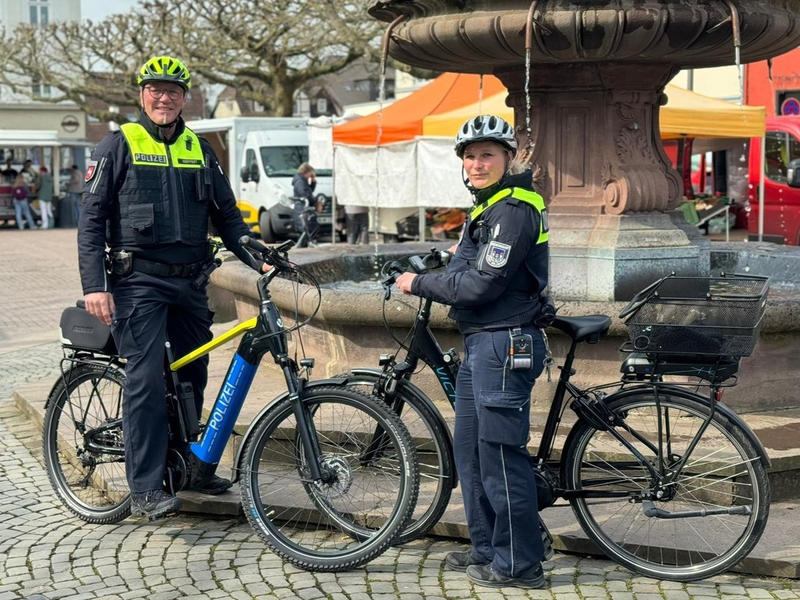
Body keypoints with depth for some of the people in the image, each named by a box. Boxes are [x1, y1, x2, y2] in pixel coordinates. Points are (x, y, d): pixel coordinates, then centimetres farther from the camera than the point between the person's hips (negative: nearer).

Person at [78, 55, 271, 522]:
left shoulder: (199, 149, 13)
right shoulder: (119, 145, 0)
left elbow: (228, 215, 17)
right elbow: (92, 219, -4)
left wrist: (259, 258, 3)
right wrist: (94, 286, -13)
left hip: (190, 281, 5)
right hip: (138, 281, -5)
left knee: (194, 377, 11)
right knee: (147, 379, -11)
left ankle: (190, 466, 27)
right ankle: (147, 491, -7)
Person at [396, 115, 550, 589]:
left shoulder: (514, 210, -16)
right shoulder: (490, 207, 18)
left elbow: (481, 285, -20)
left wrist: (420, 284, -10)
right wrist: (426, 280, 11)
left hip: (504, 344, -11)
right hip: (481, 342, 11)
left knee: (501, 454, -5)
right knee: (470, 450, 15)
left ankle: (519, 563, 4)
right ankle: (487, 550, 26)